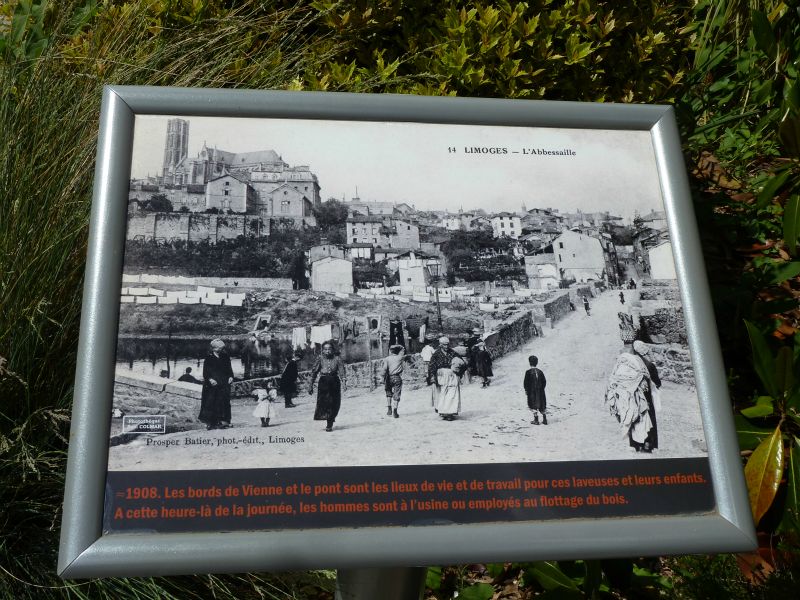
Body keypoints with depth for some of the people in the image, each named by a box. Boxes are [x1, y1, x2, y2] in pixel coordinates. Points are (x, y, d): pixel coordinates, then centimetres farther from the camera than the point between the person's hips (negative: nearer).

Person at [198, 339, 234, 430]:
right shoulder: (209, 358, 2)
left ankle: (222, 421, -3)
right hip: (212, 385, -3)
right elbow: (205, 371, -2)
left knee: (224, 401, -4)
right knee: (211, 403, -4)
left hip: (224, 384, 3)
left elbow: (229, 368, 14)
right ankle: (210, 423, 0)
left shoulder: (225, 357, 12)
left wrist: (231, 376, -2)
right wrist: (210, 379, -16)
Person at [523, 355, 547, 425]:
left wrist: (526, 390, 2)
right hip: (540, 391, 4)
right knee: (542, 405, 12)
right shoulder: (540, 371, 3)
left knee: (534, 406, 4)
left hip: (532, 391, -4)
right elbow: (544, 381, 6)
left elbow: (526, 382, -10)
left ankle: (536, 420, 2)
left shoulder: (528, 372, -10)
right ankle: (544, 420, 12)